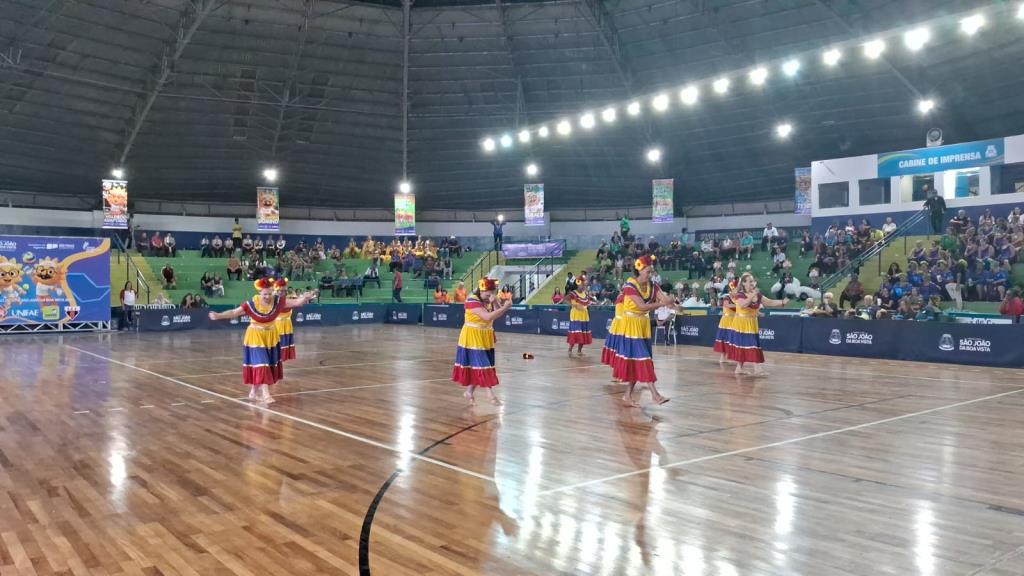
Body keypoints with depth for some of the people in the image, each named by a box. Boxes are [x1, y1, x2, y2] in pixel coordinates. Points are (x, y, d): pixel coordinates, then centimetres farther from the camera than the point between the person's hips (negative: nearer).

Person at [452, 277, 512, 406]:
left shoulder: (490, 300, 4)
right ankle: (490, 393, -4)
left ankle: (469, 392, 20)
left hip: (485, 338, 7)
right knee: (481, 364, -7)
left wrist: (495, 303, -22)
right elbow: (487, 317, -29)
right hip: (472, 337, -7)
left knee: (477, 365, 10)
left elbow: (497, 315, -8)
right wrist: (505, 307, -28)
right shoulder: (472, 300, -20)